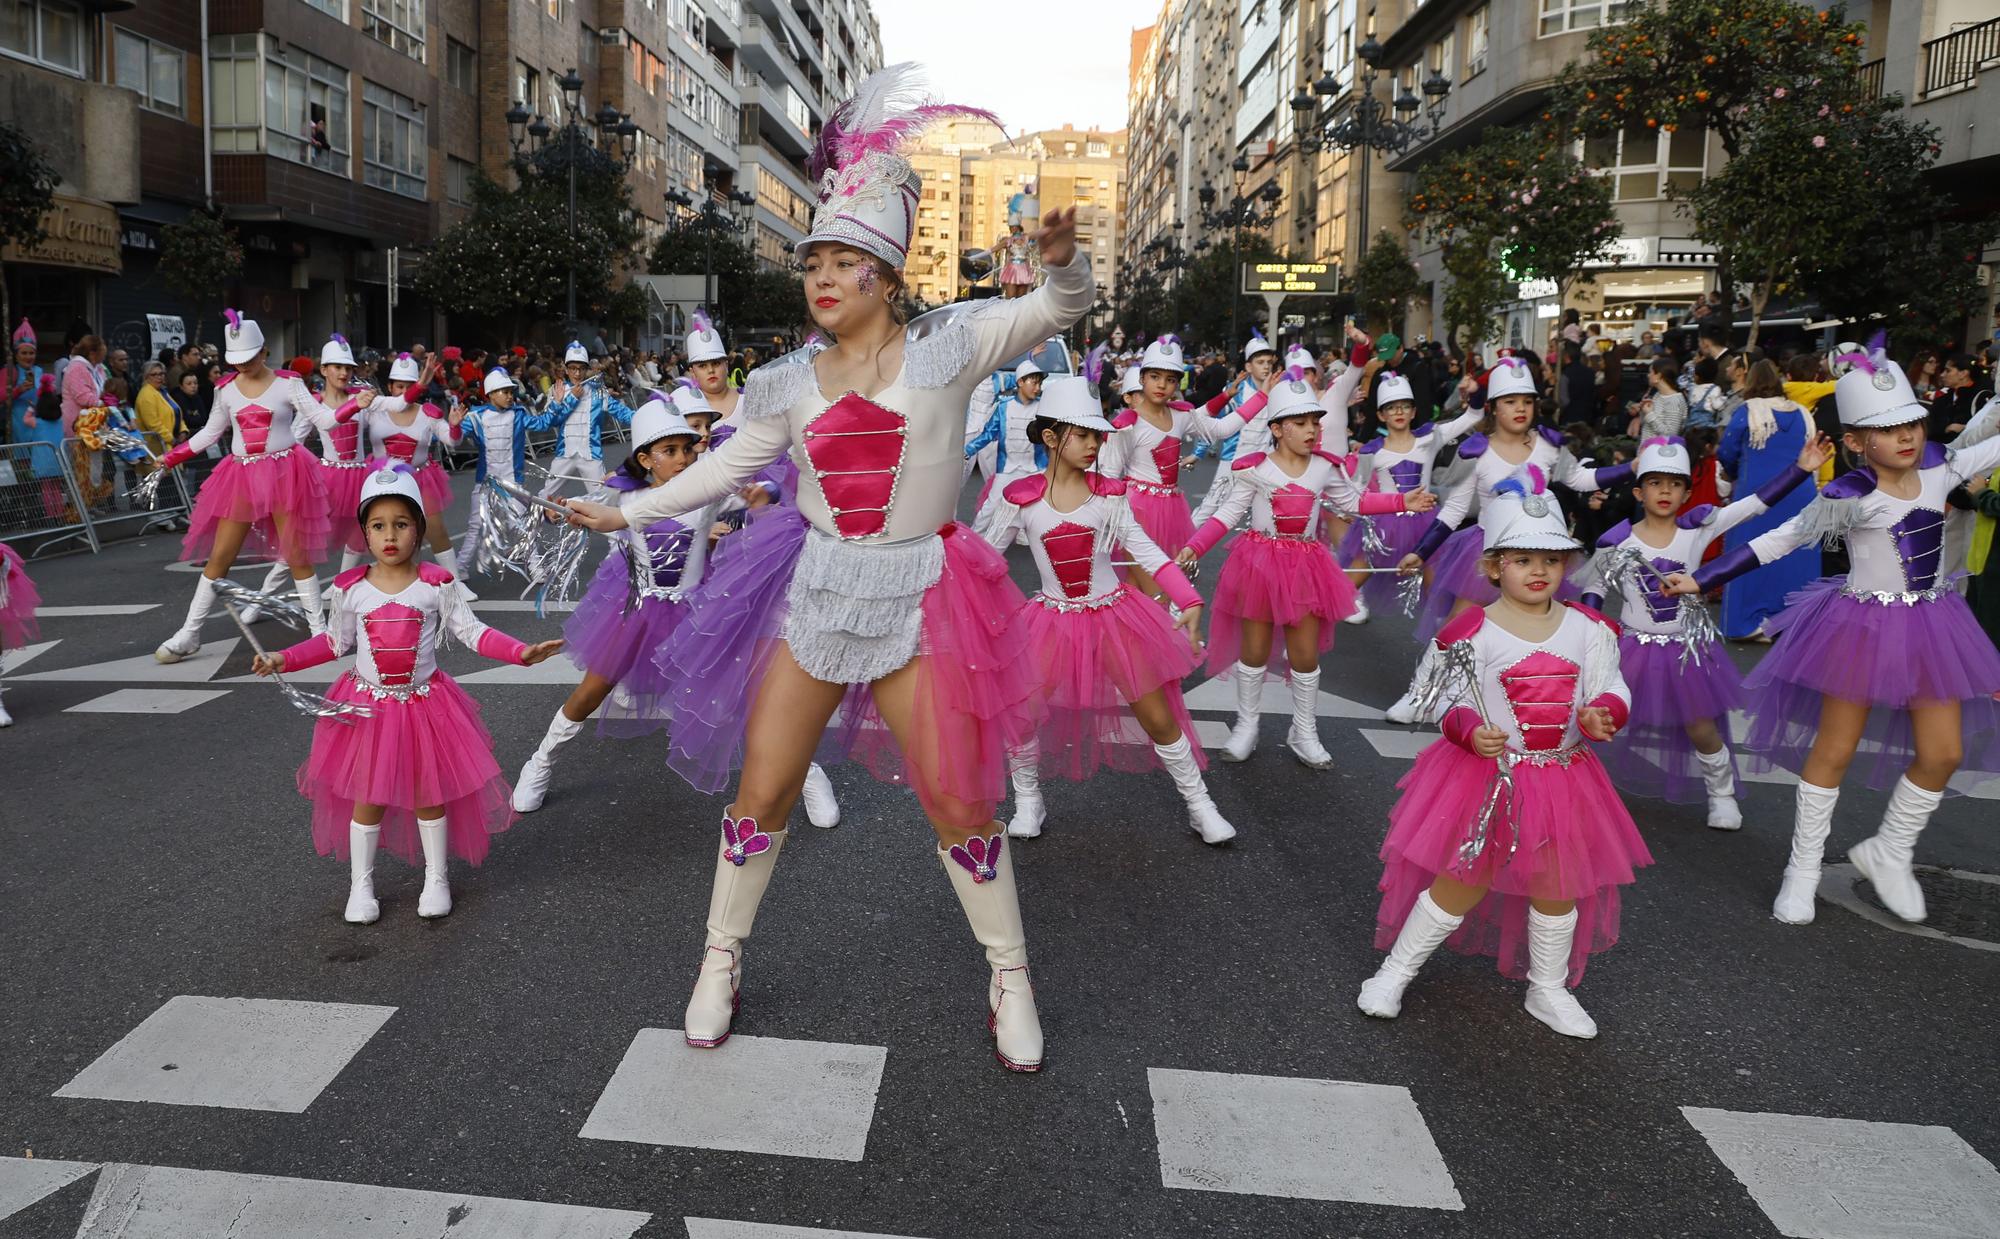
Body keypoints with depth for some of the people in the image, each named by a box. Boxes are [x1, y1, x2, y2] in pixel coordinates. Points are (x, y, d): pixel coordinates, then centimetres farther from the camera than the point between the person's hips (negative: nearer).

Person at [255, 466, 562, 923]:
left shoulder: (437, 584, -10)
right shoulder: (349, 588, -6)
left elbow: (471, 632, -7)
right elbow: (335, 641, 7)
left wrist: (522, 652, -18)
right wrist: (283, 659, -1)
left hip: (425, 703, -1)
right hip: (367, 707, 1)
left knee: (429, 793, 8)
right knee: (367, 798, 8)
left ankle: (436, 878, 26)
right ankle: (361, 885, 25)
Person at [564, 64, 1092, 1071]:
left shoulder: (944, 349, -5)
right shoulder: (792, 383, 4)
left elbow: (1059, 310, -11)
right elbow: (726, 467, 14)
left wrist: (1062, 260, -33)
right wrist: (627, 513, 15)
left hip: (918, 599, -3)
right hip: (815, 592, 3)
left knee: (958, 808, 2)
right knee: (761, 794, 8)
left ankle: (1010, 979, 24)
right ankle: (721, 961, 31)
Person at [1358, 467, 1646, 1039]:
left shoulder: (1589, 629, -1)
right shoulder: (1474, 632, -12)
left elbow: (1611, 688, 3)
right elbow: (1453, 700, -9)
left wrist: (1603, 713, -20)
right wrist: (1471, 731, -29)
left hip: (1564, 777, 4)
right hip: (1488, 776, -4)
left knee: (1558, 884, 15)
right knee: (1465, 881, 3)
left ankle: (1548, 989, 37)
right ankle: (1395, 971, 20)